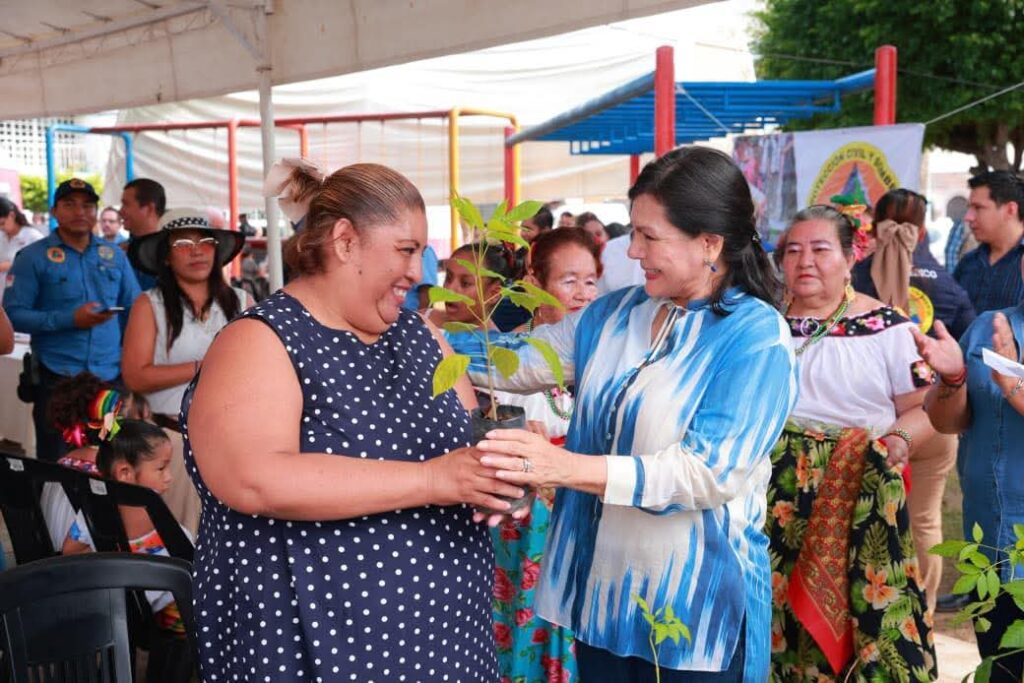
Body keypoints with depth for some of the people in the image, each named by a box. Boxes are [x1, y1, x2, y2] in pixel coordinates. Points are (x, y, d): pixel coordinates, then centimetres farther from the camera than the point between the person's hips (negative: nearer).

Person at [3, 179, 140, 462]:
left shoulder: (114, 255, 9)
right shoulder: (33, 257, -1)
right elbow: (13, 314, -9)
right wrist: (70, 320, -18)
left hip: (111, 375, 3)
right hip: (56, 378, -3)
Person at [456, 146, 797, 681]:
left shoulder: (755, 336, -15)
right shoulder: (614, 313, 4)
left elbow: (712, 473, -24)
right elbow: (521, 362, 9)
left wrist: (566, 468, -32)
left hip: (694, 603, -5)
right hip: (600, 588, 6)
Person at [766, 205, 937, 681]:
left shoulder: (887, 328, -2)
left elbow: (925, 408, 1)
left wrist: (899, 440, -18)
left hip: (857, 505, -2)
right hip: (773, 497, 3)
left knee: (857, 608, -4)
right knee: (777, 611, 7)